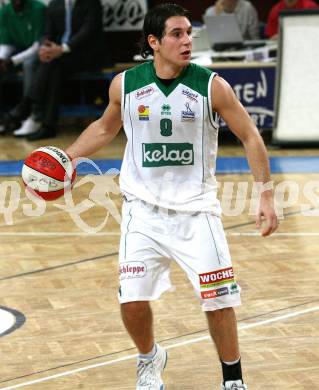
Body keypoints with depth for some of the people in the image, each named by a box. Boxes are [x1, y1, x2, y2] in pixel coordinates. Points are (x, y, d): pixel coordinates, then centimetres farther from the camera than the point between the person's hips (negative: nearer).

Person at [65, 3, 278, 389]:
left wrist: (266, 196, -7)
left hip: (197, 209, -1)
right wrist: (66, 157, 6)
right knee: (132, 300, -4)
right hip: (144, 209, 1)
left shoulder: (212, 86, -11)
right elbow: (105, 128, 16)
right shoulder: (125, 84, -5)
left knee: (218, 301, -4)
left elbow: (250, 137, -2)